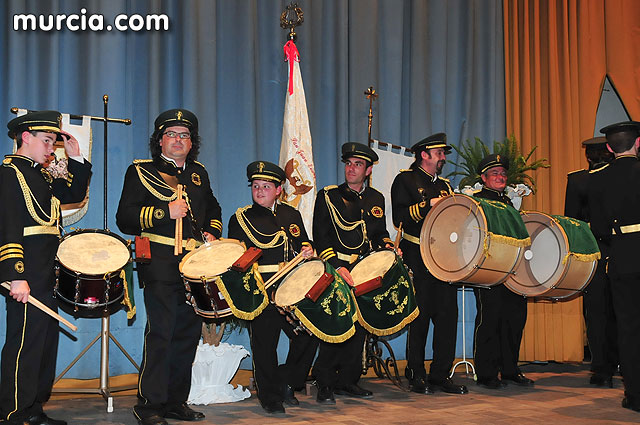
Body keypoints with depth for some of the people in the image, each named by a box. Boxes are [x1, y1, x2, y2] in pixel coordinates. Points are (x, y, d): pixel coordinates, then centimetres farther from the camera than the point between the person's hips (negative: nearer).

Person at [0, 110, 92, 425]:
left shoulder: (41, 175, 20)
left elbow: (74, 193, 27)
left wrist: (76, 158, 14)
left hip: (45, 272, 10)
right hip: (26, 272, -10)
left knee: (46, 337, 13)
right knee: (26, 340, -8)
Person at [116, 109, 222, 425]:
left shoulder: (198, 173, 19)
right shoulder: (140, 172, 4)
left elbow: (212, 209, 34)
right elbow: (125, 219, -5)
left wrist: (212, 233, 13)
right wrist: (165, 212, -15)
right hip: (161, 265, -6)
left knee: (188, 332, 7)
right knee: (160, 332, -12)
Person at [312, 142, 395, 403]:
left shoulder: (376, 199, 15)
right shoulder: (328, 196, 1)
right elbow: (321, 237, -6)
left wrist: (387, 246, 0)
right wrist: (337, 267, -18)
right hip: (335, 272, -4)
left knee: (359, 326, 6)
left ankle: (348, 381, 17)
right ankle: (325, 384, 1)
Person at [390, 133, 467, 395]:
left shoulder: (444, 185, 23)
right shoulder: (406, 180, 3)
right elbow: (399, 217, -10)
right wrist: (428, 205, -15)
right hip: (418, 258, -6)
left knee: (448, 314, 0)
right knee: (421, 316, -4)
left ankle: (441, 375, 8)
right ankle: (416, 376, 7)